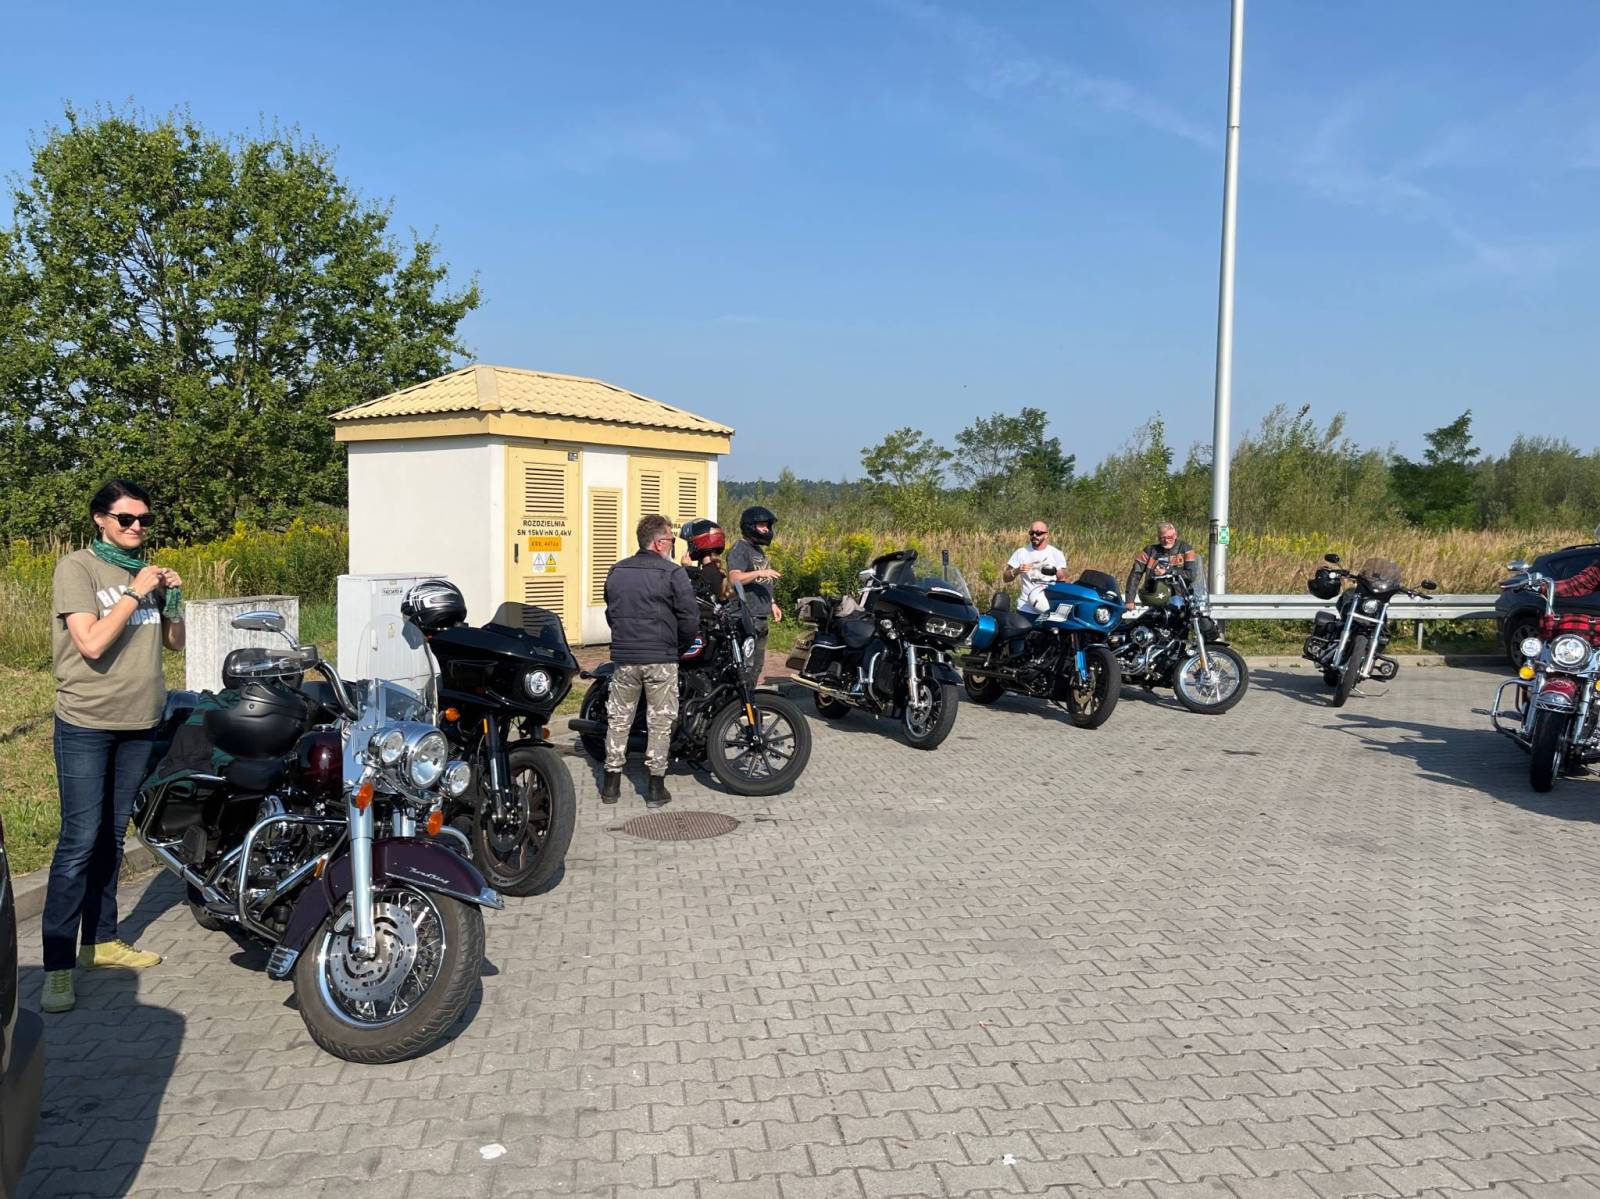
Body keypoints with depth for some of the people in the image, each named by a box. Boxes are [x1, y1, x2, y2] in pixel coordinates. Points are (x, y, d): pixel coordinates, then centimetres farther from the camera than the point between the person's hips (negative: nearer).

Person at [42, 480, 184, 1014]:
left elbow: (173, 642, 13)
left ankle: (100, 941, 26)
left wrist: (173, 599, -3)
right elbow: (92, 643, -19)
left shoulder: (147, 570, 9)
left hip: (139, 723, 6)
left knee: (112, 835, 14)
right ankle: (57, 966, -1)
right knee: (80, 840, -7)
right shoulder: (77, 568, -9)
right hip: (86, 724, -6)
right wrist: (135, 593, -17)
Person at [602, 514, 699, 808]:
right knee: (660, 723, 4)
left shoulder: (617, 571, 7)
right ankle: (656, 788, 8)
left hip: (623, 657, 4)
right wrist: (679, 644, 7)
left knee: (618, 719, 13)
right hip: (660, 659, -4)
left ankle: (611, 784, 17)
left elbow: (610, 613, 15)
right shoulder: (673, 572, -10)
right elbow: (690, 618, -10)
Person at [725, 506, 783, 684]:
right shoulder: (740, 549, -9)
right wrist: (759, 572, -33)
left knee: (757, 665, 13)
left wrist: (772, 604, 24)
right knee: (746, 665, -13)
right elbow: (734, 578, -24)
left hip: (761, 617, 10)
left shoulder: (759, 549, 21)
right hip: (746, 618, -10)